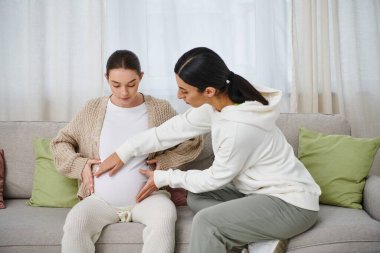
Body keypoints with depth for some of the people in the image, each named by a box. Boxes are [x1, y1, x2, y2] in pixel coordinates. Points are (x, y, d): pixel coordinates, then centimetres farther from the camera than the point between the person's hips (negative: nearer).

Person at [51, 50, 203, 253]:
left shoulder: (160, 109, 2)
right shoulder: (93, 109, 6)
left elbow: (193, 140, 9)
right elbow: (60, 142, 15)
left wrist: (166, 161, -4)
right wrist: (79, 165, -3)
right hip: (101, 199, 1)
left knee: (165, 217, -33)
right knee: (74, 225, -29)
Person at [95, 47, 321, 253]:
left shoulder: (240, 128, -30)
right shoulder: (220, 102, -6)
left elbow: (214, 178, -16)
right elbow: (177, 127, 3)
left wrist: (163, 178, -2)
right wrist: (124, 152, 6)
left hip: (292, 204, -9)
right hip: (263, 191, 9)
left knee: (207, 222, -22)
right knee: (196, 198, 7)